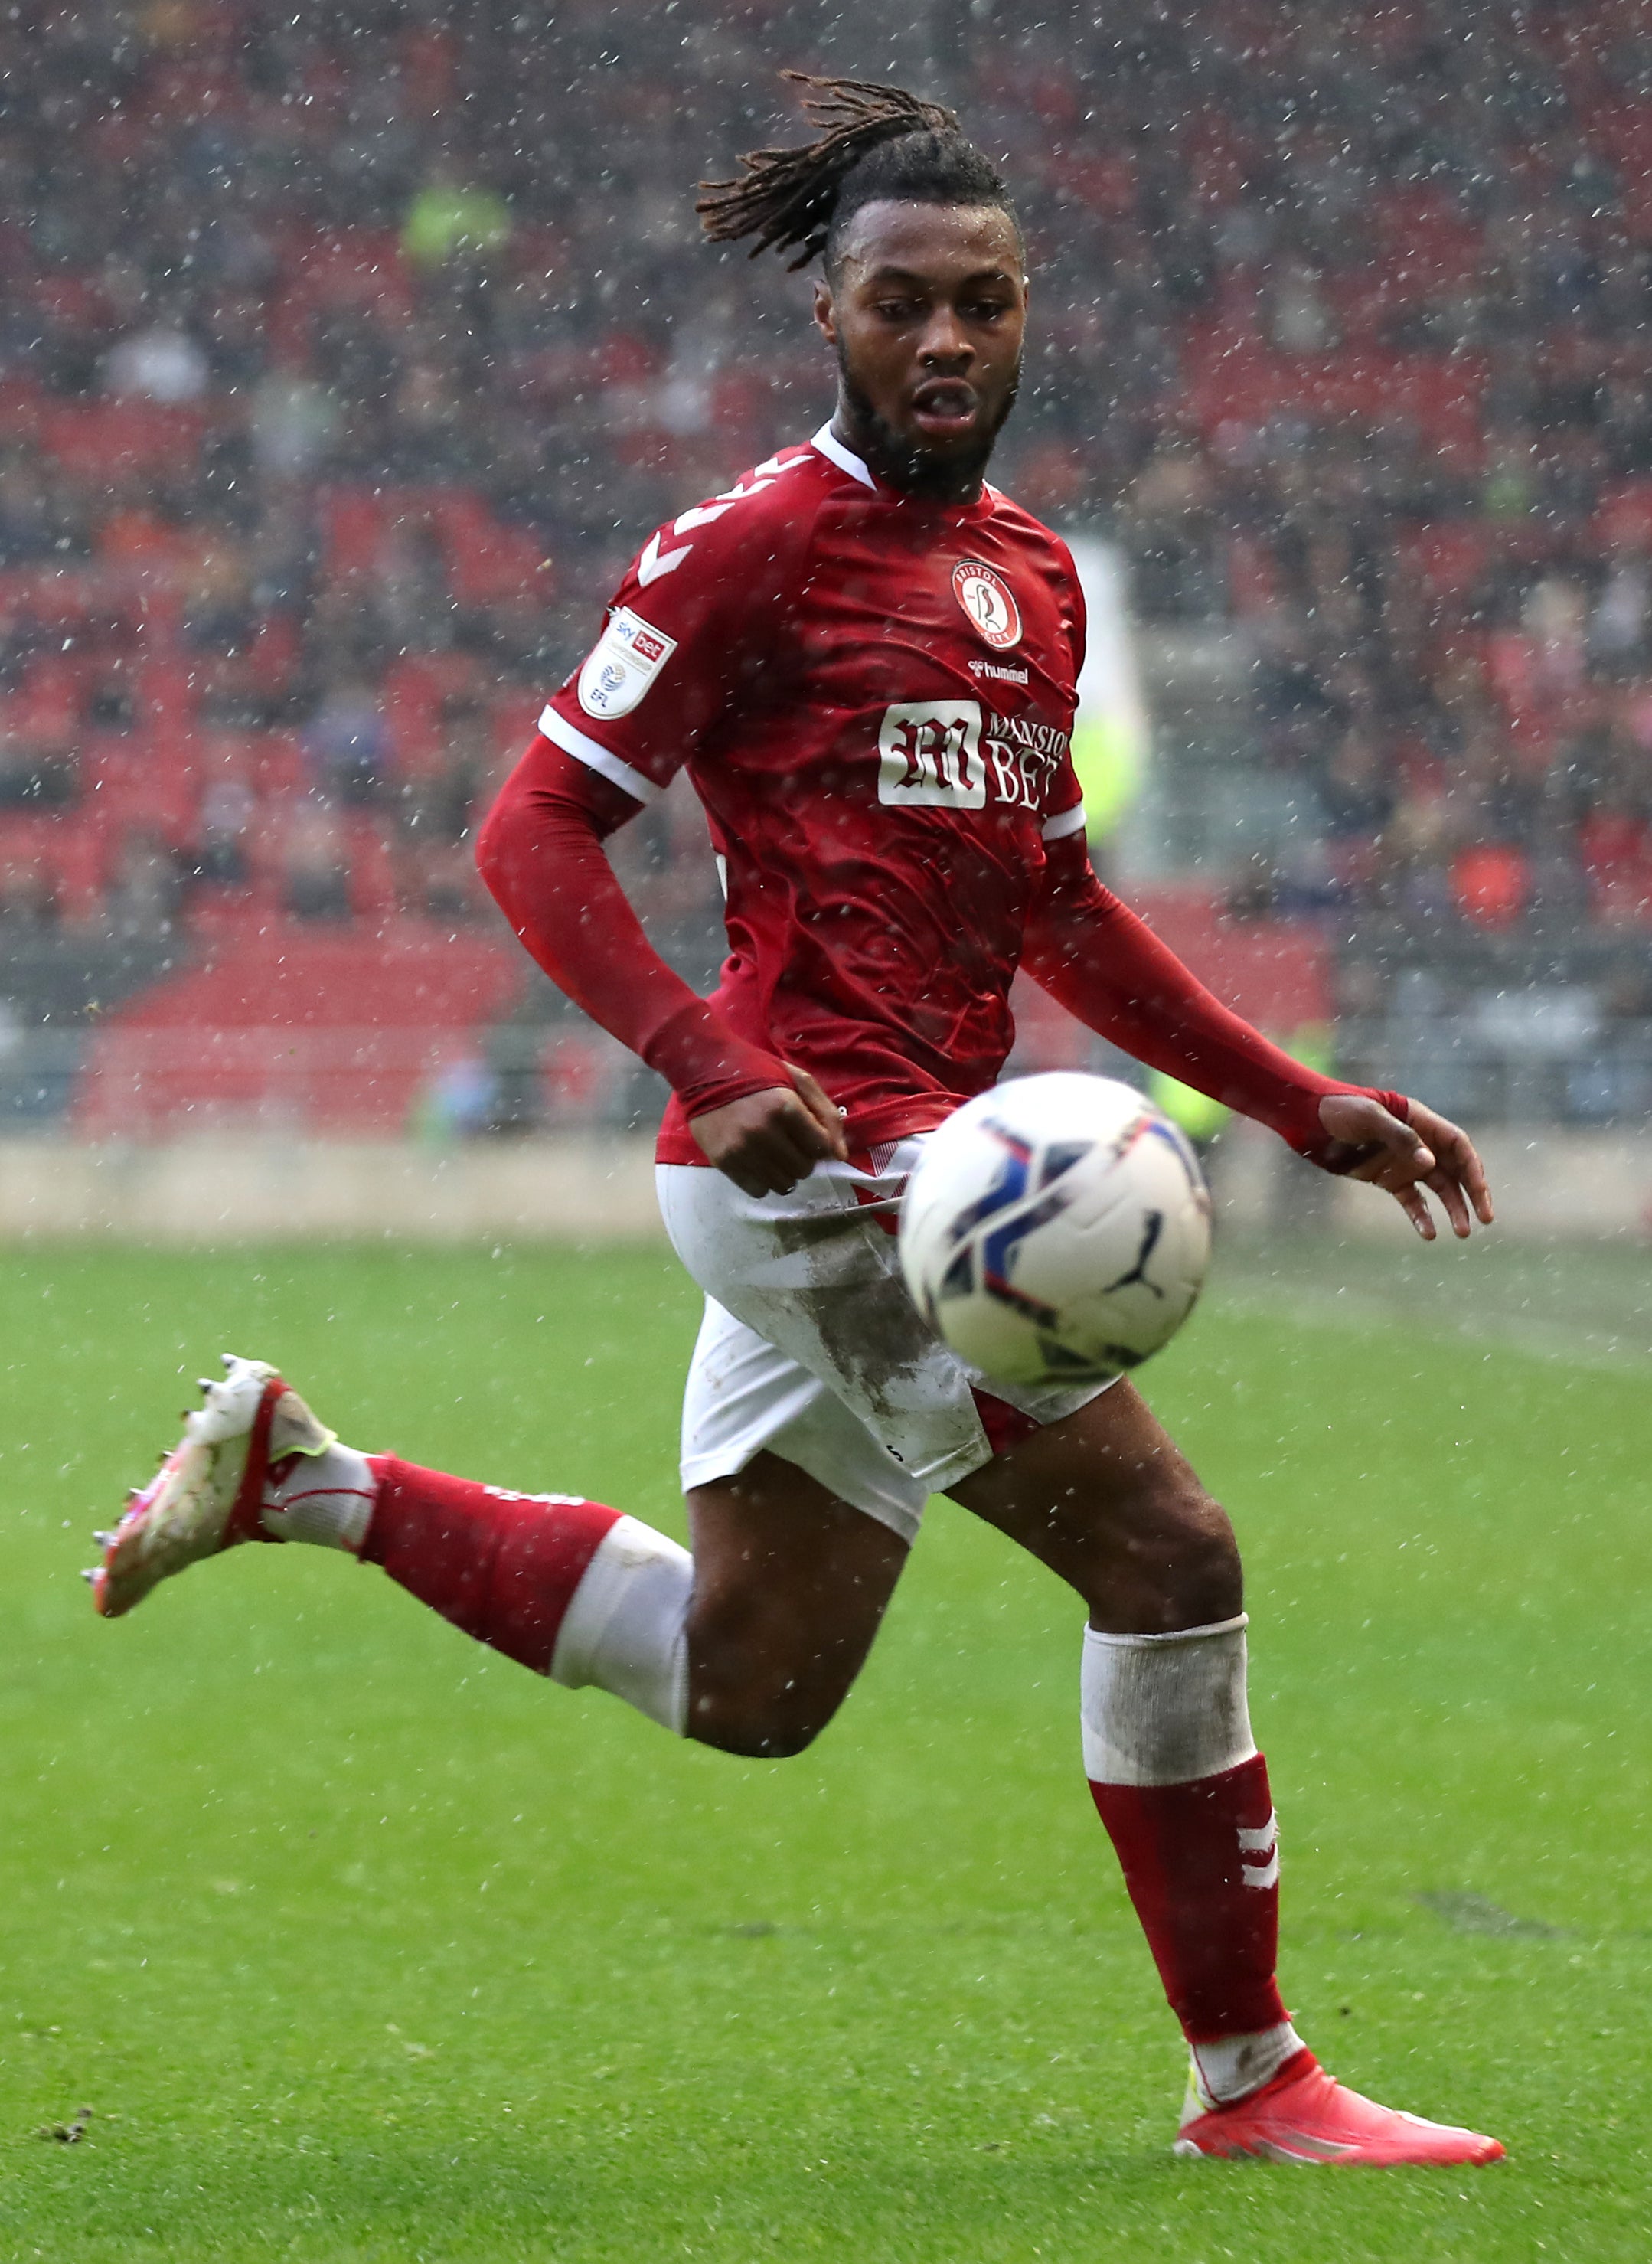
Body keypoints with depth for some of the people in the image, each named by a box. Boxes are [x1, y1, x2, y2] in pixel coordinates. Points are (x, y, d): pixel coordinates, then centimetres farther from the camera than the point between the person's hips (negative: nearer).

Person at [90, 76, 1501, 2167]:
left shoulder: (1032, 577, 17)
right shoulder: (759, 544, -8)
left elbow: (1054, 907, 27)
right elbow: (533, 831, -10)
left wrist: (1304, 1105, 22)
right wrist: (716, 1068, -23)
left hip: (892, 1169, 9)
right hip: (820, 1152, -9)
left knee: (740, 1688, 17)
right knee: (1163, 1548, -11)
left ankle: (300, 1476, 25)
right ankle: (1248, 2081, -1)